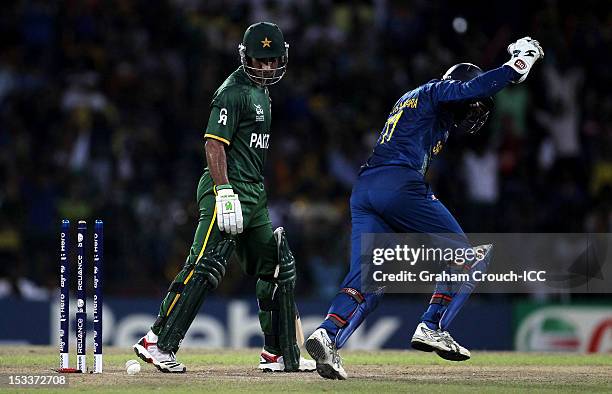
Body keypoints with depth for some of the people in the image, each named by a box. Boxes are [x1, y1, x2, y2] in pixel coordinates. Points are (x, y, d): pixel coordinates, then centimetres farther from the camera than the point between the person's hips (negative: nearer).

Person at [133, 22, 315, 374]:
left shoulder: (261, 92, 19)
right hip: (229, 188, -10)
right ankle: (157, 343, -17)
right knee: (206, 266, -17)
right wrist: (225, 194, -25)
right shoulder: (233, 91, -11)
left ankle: (281, 354, 19)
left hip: (253, 196, 10)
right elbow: (214, 144, -18)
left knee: (279, 267, 12)